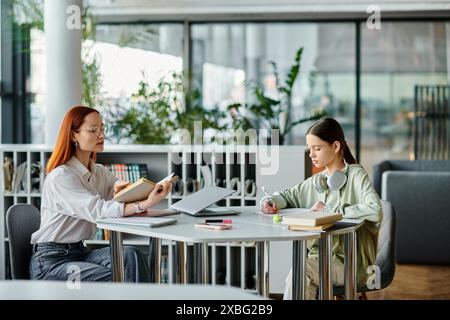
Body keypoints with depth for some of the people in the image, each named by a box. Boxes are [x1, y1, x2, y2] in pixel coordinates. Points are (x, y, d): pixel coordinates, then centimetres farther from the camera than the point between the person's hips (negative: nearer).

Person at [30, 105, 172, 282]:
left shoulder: (100, 172, 13)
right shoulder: (60, 176, -15)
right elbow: (97, 210, -28)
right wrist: (145, 204, -40)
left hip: (79, 251, 7)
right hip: (50, 261, -7)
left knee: (130, 255, -22)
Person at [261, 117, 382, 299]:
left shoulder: (356, 175, -7)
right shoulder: (316, 181, 12)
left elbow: (375, 211, -23)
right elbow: (287, 196, 27)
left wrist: (330, 211, -18)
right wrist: (270, 201, 2)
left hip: (350, 262, -5)